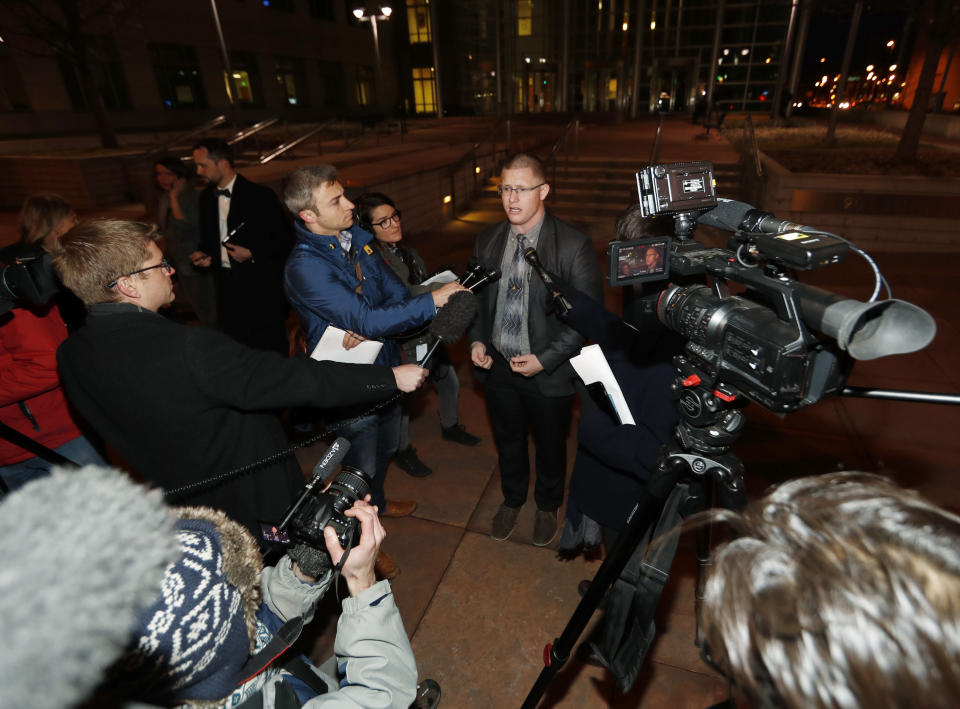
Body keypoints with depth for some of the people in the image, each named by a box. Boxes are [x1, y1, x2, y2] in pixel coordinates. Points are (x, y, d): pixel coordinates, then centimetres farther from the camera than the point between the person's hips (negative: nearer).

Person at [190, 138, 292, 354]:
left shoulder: (260, 196, -9)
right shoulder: (206, 197, 11)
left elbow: (284, 241, -8)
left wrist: (252, 254, -17)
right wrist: (205, 254, 5)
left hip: (262, 289, -6)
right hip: (227, 286, 6)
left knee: (270, 350, -1)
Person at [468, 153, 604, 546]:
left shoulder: (573, 244, -17)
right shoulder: (487, 240, -1)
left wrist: (545, 359, -21)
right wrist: (476, 340, -5)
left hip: (549, 372, -3)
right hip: (497, 365, 4)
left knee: (549, 446, 19)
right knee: (507, 440, 24)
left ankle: (548, 507, 49)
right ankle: (512, 499, 52)